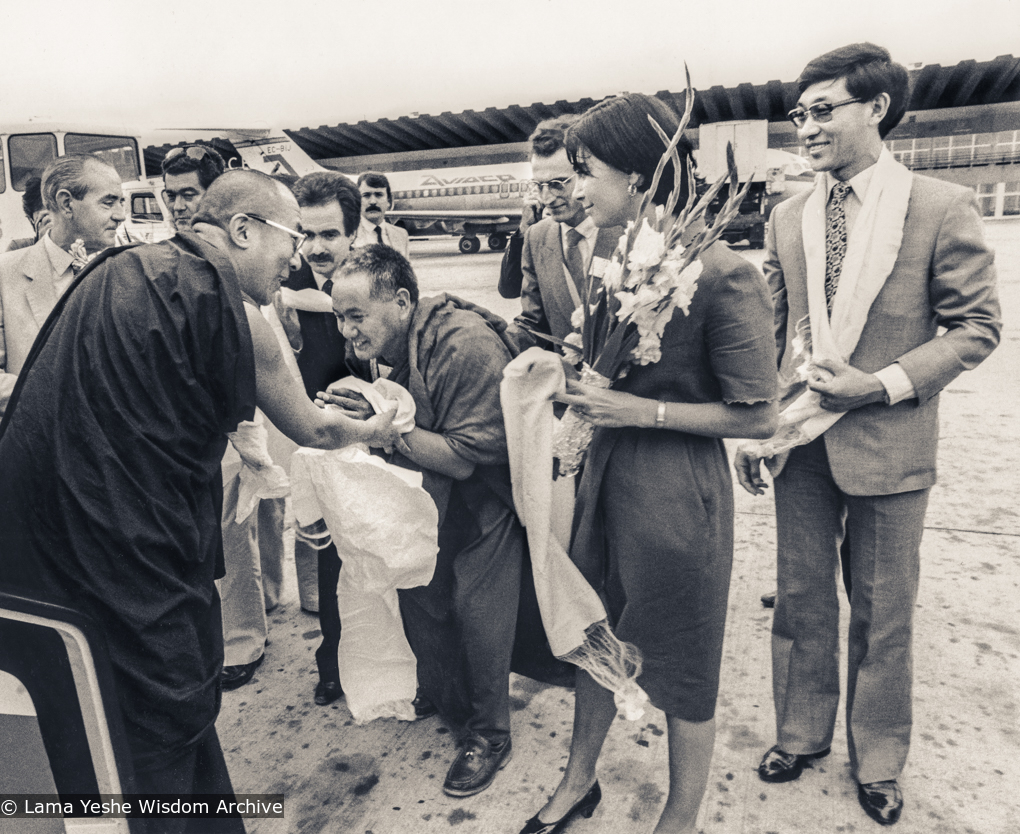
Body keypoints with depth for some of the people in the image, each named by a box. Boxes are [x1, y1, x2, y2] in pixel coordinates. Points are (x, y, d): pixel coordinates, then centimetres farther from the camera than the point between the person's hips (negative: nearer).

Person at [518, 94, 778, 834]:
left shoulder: (721, 274, -18)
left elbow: (758, 417, -15)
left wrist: (642, 412, -19)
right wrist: (579, 384, -1)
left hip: (678, 492, -7)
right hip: (605, 474, 7)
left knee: (682, 669, 13)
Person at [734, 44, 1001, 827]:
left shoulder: (943, 208, -7)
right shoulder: (788, 219, 5)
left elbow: (976, 325, -6)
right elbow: (770, 334, 8)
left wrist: (885, 384, -18)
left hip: (888, 444, -3)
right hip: (801, 440, 3)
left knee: (882, 612, 12)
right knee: (801, 598, 15)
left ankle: (877, 759, 34)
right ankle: (802, 732, 37)